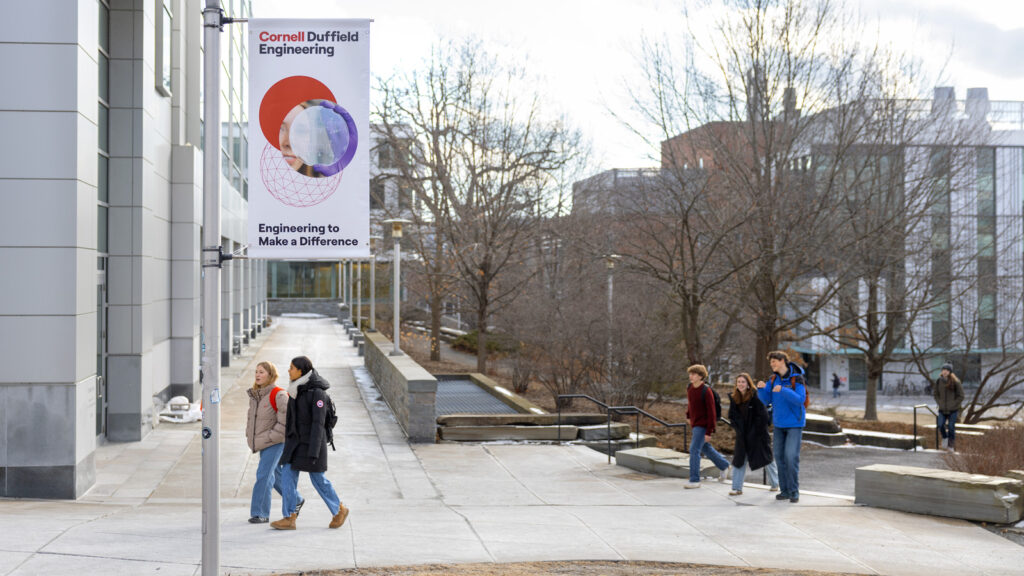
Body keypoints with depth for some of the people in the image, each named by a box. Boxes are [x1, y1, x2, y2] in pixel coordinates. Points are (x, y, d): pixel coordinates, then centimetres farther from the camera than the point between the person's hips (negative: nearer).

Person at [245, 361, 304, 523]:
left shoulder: (278, 395, -15)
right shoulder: (254, 395, 9)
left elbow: (286, 418, -20)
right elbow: (251, 416, 21)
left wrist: (273, 436, -19)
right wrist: (250, 435, 10)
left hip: (275, 442, -8)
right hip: (262, 443, 8)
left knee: (264, 475, -13)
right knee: (276, 475, 17)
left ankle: (261, 513, -8)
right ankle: (295, 501, 34)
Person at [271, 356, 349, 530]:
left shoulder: (317, 392, -18)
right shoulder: (297, 388, 6)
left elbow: (318, 423, -20)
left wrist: (313, 452, -22)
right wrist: (289, 442, 19)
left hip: (313, 440, -7)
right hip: (296, 440, 7)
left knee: (318, 479, 4)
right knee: (287, 475, -3)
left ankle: (340, 510, 24)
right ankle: (289, 518, -1)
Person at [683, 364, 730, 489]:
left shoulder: (706, 391, -19)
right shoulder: (690, 388, 3)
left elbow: (711, 412, -18)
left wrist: (709, 431, -19)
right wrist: (689, 416, 16)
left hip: (703, 425, -8)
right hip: (694, 423, 8)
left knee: (694, 449, -13)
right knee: (704, 448, 20)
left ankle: (695, 480, -9)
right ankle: (724, 466, 40)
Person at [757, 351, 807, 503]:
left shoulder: (796, 378, -12)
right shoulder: (773, 379, 5)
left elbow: (800, 399, -21)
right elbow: (766, 400, 4)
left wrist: (783, 390, -32)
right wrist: (761, 389, -15)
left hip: (794, 423, -6)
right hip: (779, 423, 6)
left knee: (791, 456, -12)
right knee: (779, 456, 5)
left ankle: (794, 492, -3)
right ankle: (785, 490, 13)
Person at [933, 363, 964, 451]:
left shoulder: (955, 382, -9)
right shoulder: (939, 381, 2)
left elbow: (961, 396, -4)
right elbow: (935, 394, 15)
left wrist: (953, 405, -9)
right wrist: (940, 403, 4)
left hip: (952, 410, -3)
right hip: (942, 409, 3)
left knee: (951, 427, 0)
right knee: (940, 425, -12)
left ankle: (951, 446, 13)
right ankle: (945, 438, 16)